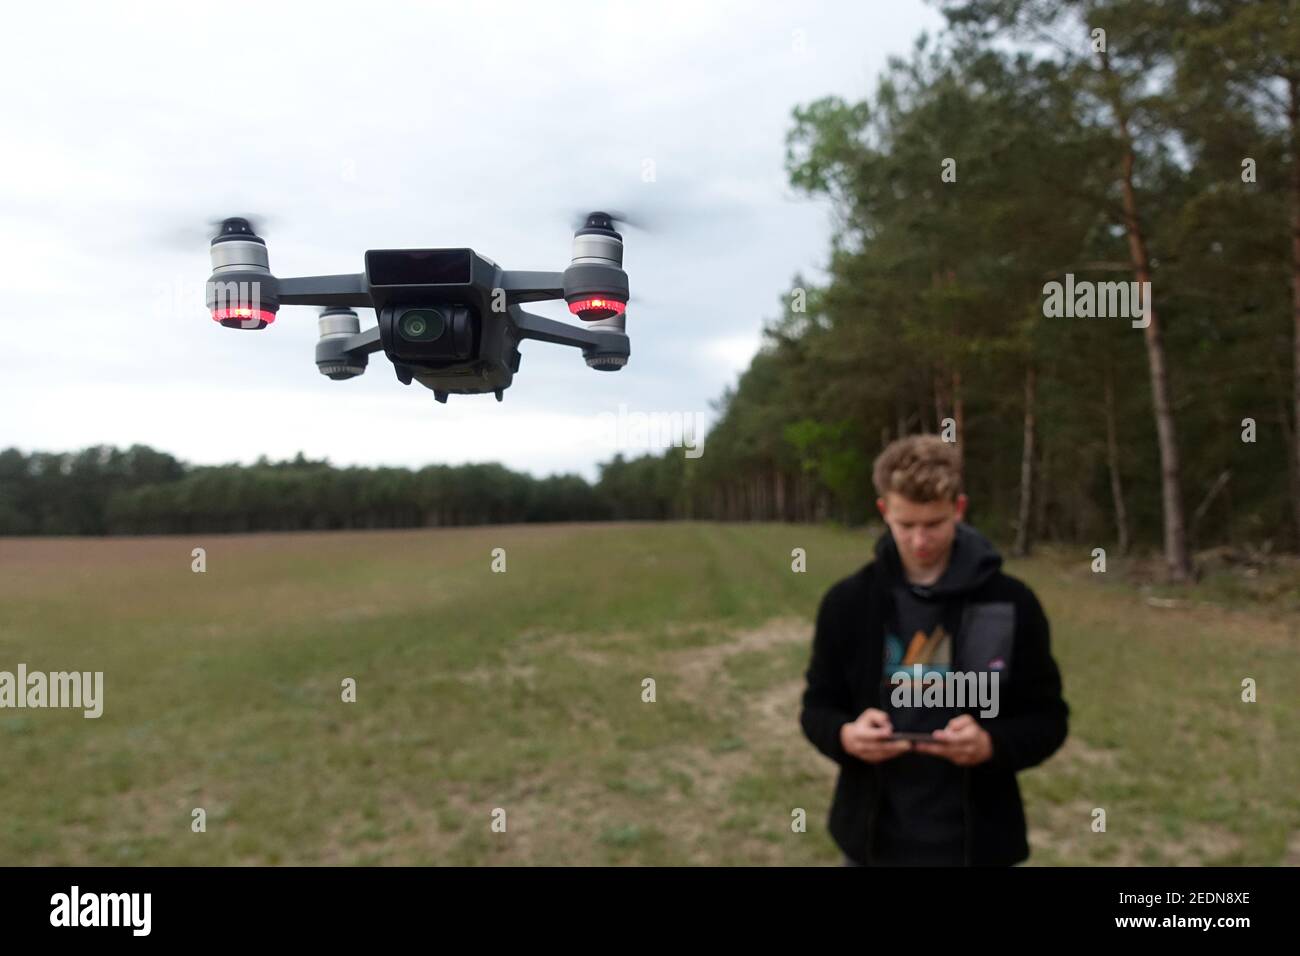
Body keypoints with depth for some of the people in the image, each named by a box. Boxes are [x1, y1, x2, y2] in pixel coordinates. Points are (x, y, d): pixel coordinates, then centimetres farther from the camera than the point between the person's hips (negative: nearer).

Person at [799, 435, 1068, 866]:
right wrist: (845, 735, -17)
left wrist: (992, 744, -20)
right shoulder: (847, 601, -3)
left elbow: (1048, 718, 0)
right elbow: (817, 707, 5)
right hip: (873, 839, 1)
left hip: (973, 842, -1)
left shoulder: (1011, 603, -7)